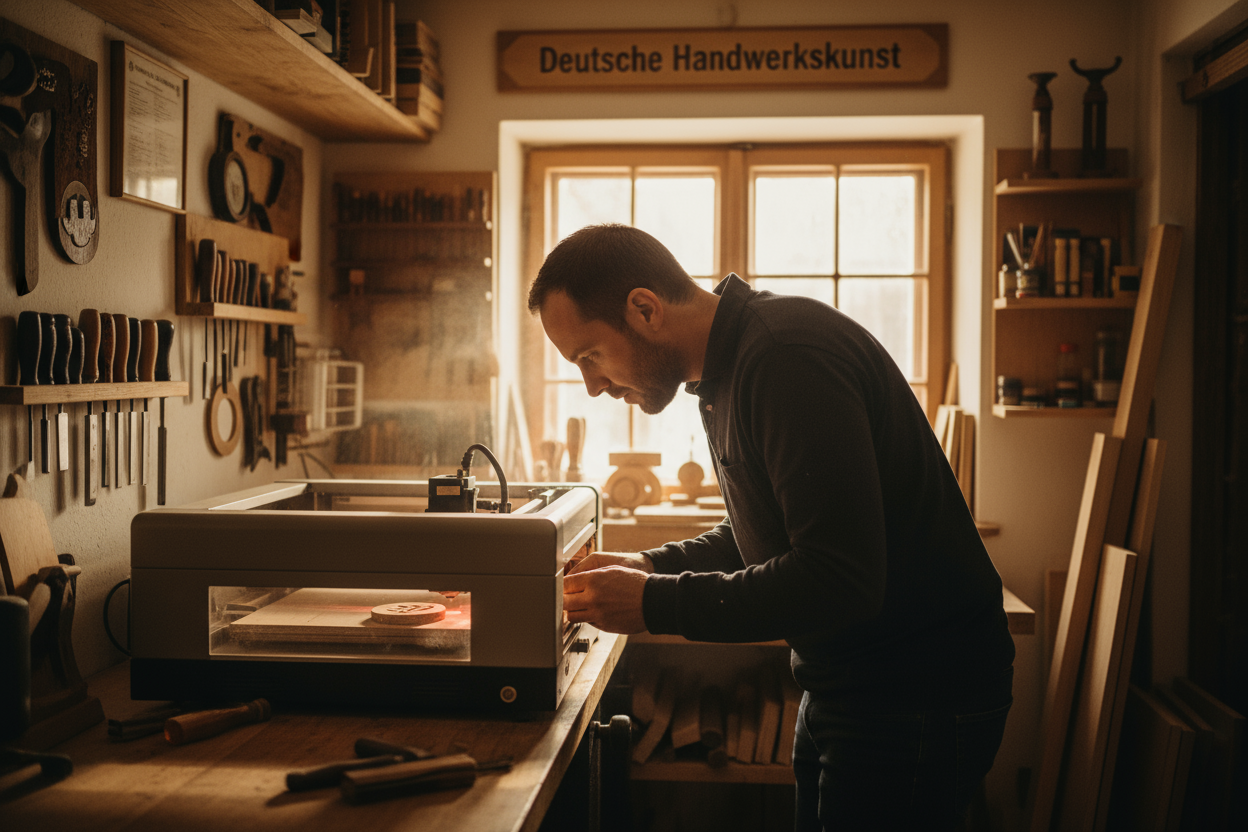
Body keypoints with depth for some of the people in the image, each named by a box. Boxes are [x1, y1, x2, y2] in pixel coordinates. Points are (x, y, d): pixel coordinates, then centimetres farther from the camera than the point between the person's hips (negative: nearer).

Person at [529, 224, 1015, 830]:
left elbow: (840, 579, -30)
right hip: (843, 685, 10)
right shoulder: (726, 367, 7)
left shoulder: (789, 356, -25)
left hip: (919, 696, -10)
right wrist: (652, 567, 3)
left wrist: (655, 606, -23)